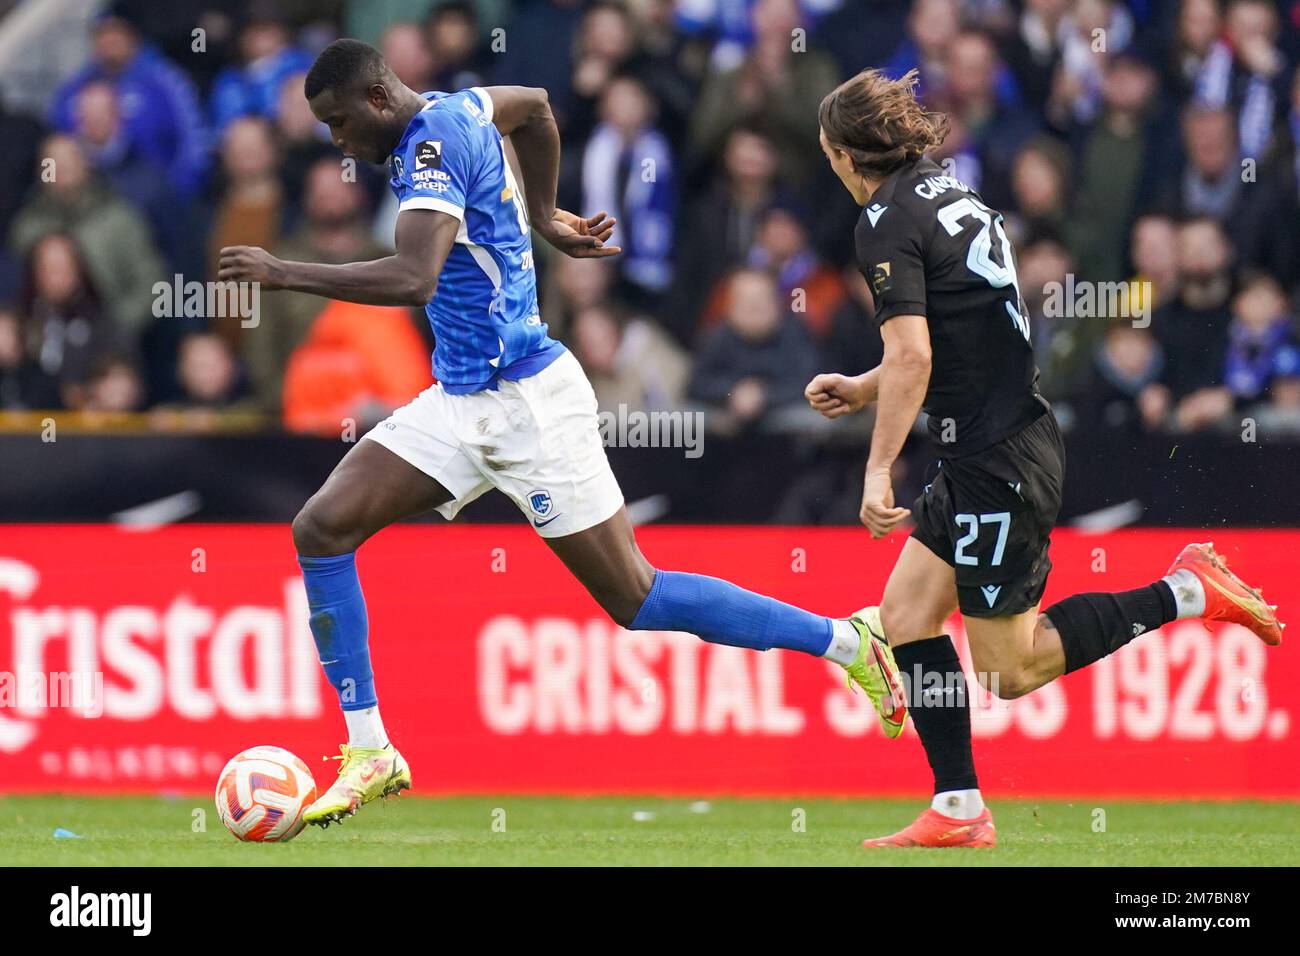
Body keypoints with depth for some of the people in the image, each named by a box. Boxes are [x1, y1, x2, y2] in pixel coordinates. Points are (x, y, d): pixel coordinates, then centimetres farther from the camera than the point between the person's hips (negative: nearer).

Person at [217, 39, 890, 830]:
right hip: (462, 403, 10)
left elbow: (412, 279, -33)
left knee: (636, 600, -4)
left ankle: (845, 642, 9)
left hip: (527, 403, -10)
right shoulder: (458, 109, 8)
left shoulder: (433, 143, -20)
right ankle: (370, 756, -2)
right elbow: (534, 105, 30)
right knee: (322, 529, -4)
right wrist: (544, 217, 34)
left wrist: (283, 274, -29)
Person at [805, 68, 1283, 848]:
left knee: (1011, 669, -2)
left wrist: (880, 472, -21)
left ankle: (1185, 592, -2)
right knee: (905, 619, 9)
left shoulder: (888, 222, -14)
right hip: (989, 453, 10)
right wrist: (864, 390, 24)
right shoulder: (950, 194, 14)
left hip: (999, 462, -10)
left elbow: (912, 355, -23)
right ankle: (959, 811, 9)